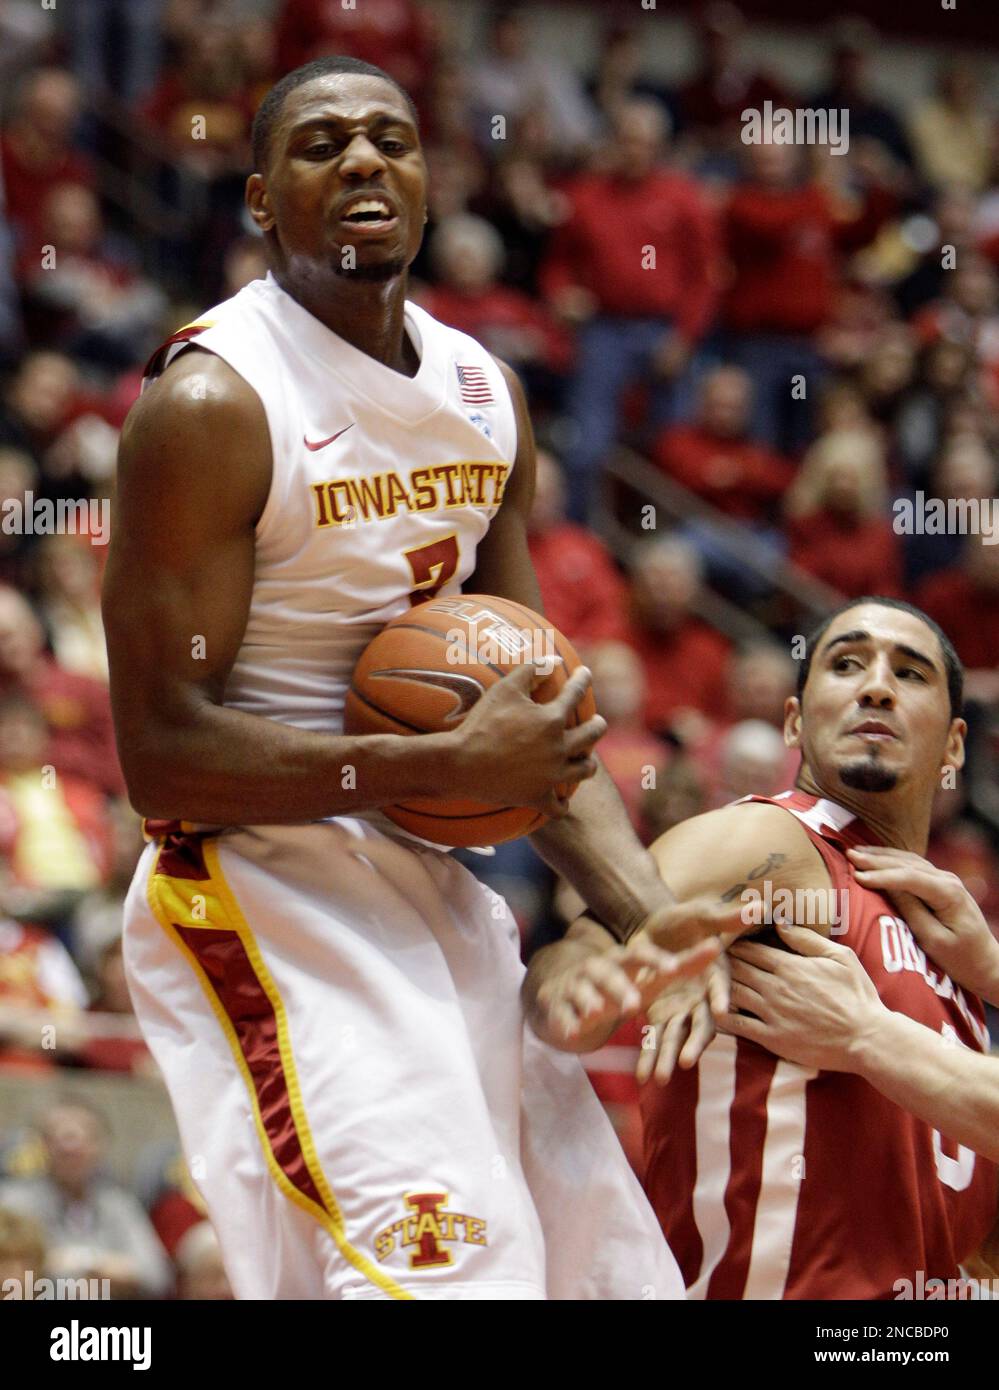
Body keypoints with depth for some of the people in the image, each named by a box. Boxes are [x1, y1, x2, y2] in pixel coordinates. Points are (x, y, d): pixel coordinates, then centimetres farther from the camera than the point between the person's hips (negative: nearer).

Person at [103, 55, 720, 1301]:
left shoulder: (486, 394, 10)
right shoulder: (214, 404, -14)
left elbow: (537, 712, 15)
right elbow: (163, 760, -18)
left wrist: (655, 919, 0)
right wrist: (454, 767, -20)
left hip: (427, 892, 8)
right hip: (260, 886, -8)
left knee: (610, 1264, 9)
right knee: (445, 1268, -26)